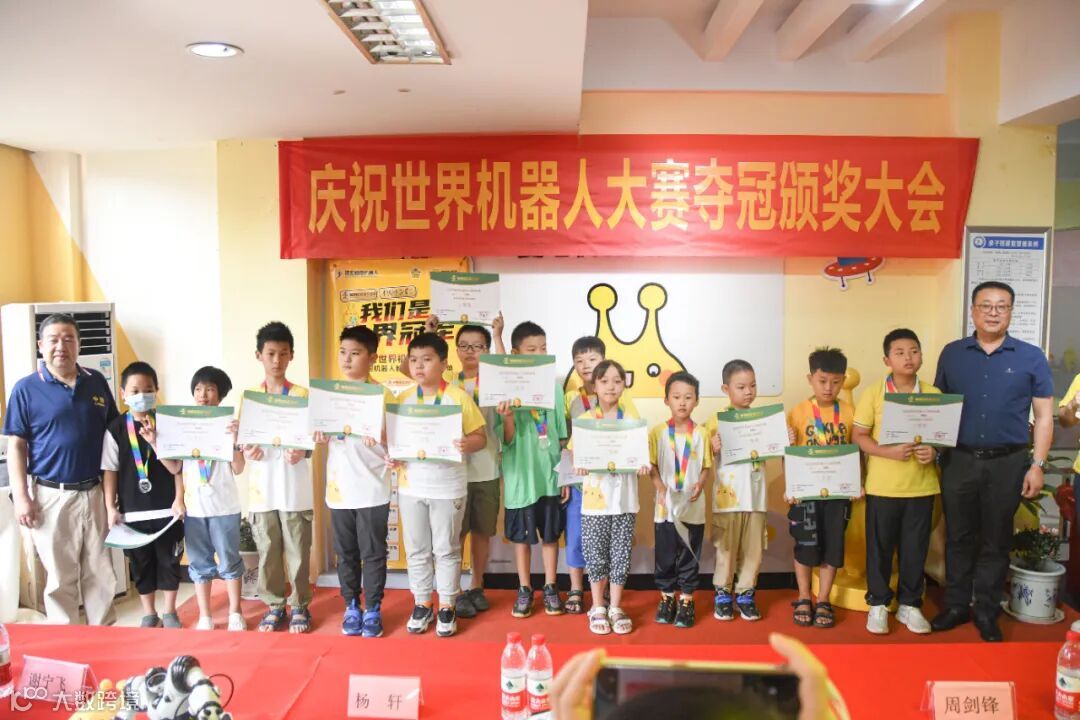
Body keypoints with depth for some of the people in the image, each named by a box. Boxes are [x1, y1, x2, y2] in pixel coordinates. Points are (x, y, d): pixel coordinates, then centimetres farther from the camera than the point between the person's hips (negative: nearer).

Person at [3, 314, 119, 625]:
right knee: (61, 576, 8)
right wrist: (21, 496, -10)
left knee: (100, 571, 12)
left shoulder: (97, 382, 5)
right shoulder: (26, 389, -4)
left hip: (94, 492, 3)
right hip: (51, 495, -3)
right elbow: (16, 446, -3)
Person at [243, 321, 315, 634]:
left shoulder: (302, 395, -1)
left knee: (298, 551, 6)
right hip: (262, 488, 2)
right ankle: (274, 606, 25)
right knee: (267, 552, 11)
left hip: (295, 489, -2)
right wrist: (247, 451, -13)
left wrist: (302, 452, -20)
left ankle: (300, 606, 20)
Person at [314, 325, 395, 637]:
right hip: (338, 489, 4)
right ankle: (351, 607, 28)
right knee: (346, 553, 14)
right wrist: (319, 436, -9)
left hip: (372, 490, -4)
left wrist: (378, 436, -26)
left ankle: (373, 609, 19)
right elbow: (323, 435, 13)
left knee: (373, 553, 6)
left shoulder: (383, 395, -5)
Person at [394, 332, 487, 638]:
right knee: (416, 550, 12)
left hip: (448, 487, -3)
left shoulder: (459, 397, -7)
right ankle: (422, 604, 26)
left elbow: (481, 437, -5)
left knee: (446, 549, 7)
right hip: (411, 486, 3)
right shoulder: (403, 399, 4)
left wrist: (467, 444, -26)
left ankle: (447, 607, 21)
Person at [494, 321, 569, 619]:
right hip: (521, 477, -2)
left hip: (550, 476, 2)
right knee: (521, 536, 11)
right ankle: (524, 589, 26)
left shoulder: (553, 386, -1)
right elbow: (507, 440, -9)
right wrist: (507, 418, -28)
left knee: (550, 534, 13)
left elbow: (562, 436, 5)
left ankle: (550, 588, 28)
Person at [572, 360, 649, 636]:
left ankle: (615, 607, 21)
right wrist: (580, 465, -22)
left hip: (624, 498, 1)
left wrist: (644, 466, -19)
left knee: (621, 555, 7)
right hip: (596, 496, -1)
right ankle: (598, 608, 22)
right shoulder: (584, 419, 1)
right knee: (596, 554, 6)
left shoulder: (632, 418, 3)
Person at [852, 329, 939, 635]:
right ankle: (878, 604, 22)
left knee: (915, 548, 11)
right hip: (882, 486, -2)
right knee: (879, 546, 7)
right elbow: (858, 436, -5)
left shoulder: (934, 395, 3)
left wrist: (935, 451, -12)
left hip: (921, 486, 2)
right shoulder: (873, 394, -5)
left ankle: (910, 604, 27)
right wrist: (888, 451, -19)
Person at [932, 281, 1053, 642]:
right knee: (959, 536, 10)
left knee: (996, 541, 9)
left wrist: (1037, 465, -5)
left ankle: (987, 612, 22)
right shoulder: (952, 353, 4)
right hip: (958, 460, 1)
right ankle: (956, 605, 23)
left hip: (1007, 463, -1)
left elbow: (1044, 416, 1)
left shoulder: (1031, 357, 0)